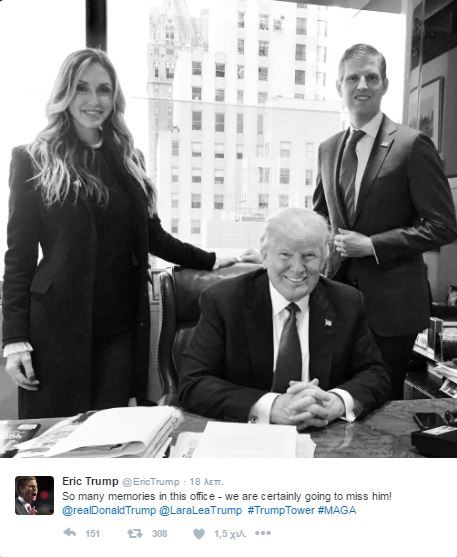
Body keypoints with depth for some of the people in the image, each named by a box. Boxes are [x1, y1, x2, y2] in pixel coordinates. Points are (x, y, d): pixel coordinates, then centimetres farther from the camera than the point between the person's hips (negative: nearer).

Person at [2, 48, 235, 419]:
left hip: (121, 328, 3)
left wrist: (210, 260, 11)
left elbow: (152, 235, 17)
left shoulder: (128, 159, 11)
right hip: (58, 325, -3)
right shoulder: (33, 160, 0)